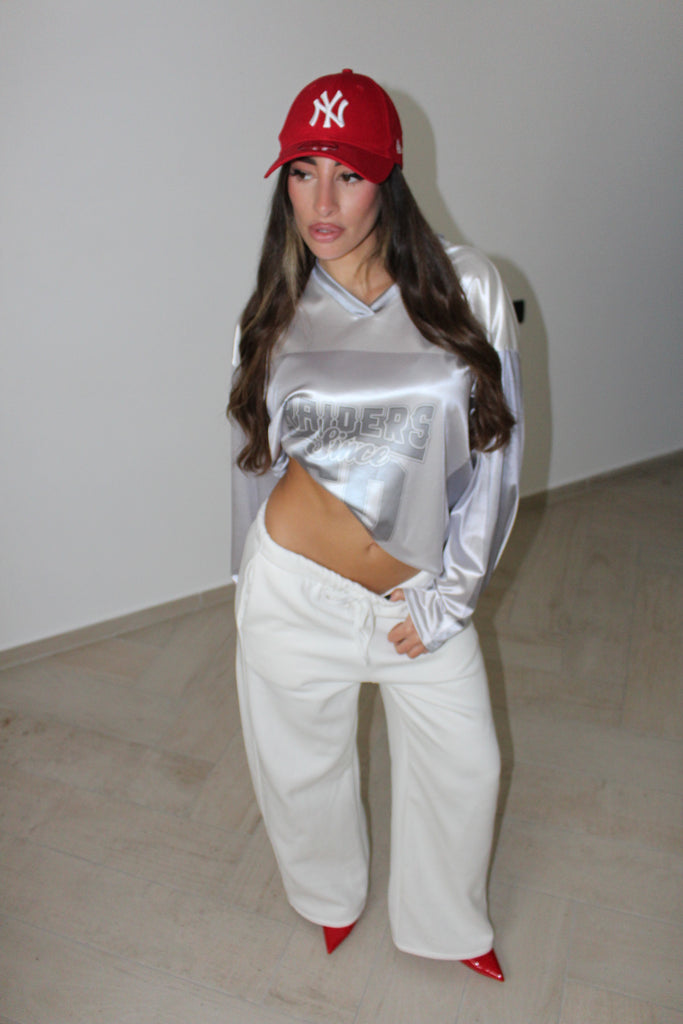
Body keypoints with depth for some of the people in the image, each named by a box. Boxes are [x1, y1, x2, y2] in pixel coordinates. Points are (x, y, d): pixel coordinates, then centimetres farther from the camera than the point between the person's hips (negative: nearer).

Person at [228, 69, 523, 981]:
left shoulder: (467, 289, -10)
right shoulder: (275, 313, -5)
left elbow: (494, 450, -7)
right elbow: (256, 456, 7)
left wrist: (448, 598, -7)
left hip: (420, 593, 0)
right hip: (298, 590, 0)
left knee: (465, 765, 16)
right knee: (305, 765, 19)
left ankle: (449, 922, 48)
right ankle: (331, 895, 54)